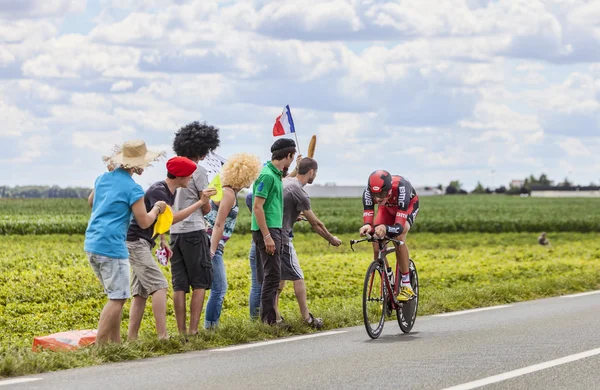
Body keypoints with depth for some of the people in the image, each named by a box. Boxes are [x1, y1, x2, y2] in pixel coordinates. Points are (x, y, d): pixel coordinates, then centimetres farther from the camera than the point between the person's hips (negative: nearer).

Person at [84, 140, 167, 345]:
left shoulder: (103, 179, 11)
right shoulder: (132, 188, -12)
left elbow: (91, 202, 30)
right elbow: (144, 222, -7)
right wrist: (157, 208, 12)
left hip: (91, 244, 9)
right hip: (111, 246, -9)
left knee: (116, 296, 16)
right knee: (117, 298, -5)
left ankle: (115, 342, 16)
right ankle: (99, 346, -10)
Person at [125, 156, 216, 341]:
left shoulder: (170, 191, 12)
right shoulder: (157, 191, -18)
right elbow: (171, 218, -28)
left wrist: (162, 240, 12)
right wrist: (201, 202, -27)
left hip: (143, 243, 10)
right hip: (135, 241, -10)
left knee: (141, 292, 6)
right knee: (159, 285, -15)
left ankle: (131, 338, 4)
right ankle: (163, 336, -20)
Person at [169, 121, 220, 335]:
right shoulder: (198, 171, -9)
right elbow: (206, 207, -6)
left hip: (175, 232, 7)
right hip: (194, 231, -6)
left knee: (179, 285, 5)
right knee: (200, 284, -1)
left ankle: (181, 331, 5)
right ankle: (193, 330, -7)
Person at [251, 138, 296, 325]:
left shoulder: (276, 174, 14)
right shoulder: (267, 175, -15)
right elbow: (257, 207, -19)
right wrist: (267, 236, -21)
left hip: (273, 229, 10)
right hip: (267, 231, -10)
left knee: (269, 276, 12)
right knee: (272, 275, -10)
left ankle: (267, 317, 16)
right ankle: (269, 320, -10)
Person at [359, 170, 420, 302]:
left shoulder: (401, 188, -45)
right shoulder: (368, 192, -36)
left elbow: (399, 227, -49)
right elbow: (367, 218, -37)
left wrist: (385, 229, -70)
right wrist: (367, 227, -61)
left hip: (408, 206, -4)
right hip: (387, 208, 4)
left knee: (398, 236, -31)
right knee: (377, 246, -15)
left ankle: (406, 286, -22)